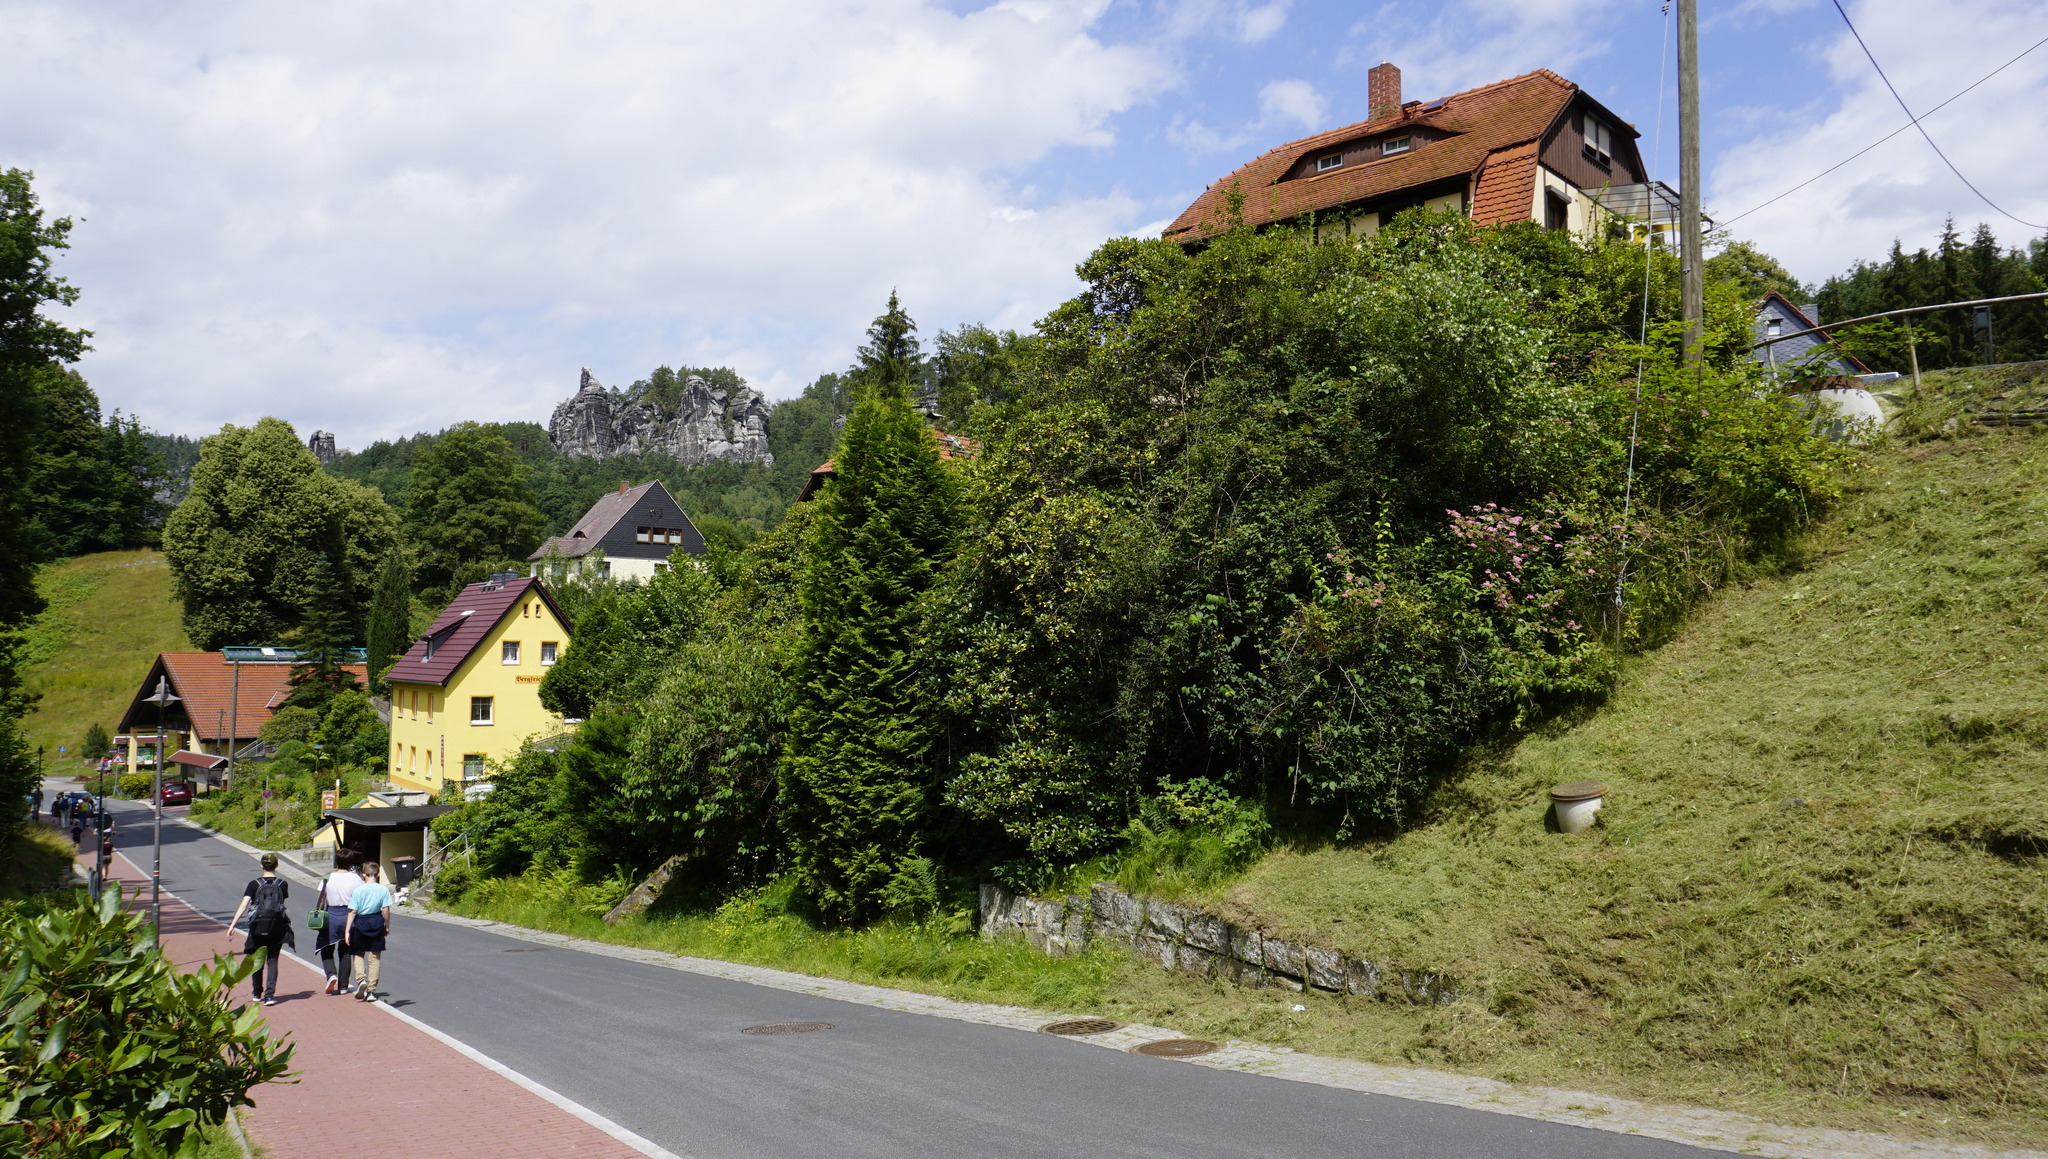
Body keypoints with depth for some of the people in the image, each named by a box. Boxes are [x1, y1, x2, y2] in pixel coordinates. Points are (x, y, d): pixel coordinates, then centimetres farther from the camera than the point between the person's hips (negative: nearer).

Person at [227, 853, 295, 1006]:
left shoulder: (254, 884, -3)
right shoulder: (283, 884, 0)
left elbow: (243, 905, -11)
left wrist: (232, 926, -12)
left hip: (257, 927, 0)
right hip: (277, 927, 0)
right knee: (272, 961, 3)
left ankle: (257, 993, 28)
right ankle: (269, 995, -9)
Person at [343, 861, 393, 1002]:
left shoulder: (358, 890, -6)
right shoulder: (383, 889, -4)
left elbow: (352, 911, -7)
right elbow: (386, 910, -5)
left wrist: (347, 930, -3)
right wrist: (387, 926, 7)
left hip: (360, 922, -1)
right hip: (376, 923, 1)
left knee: (358, 954, 19)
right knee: (375, 958, 7)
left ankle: (361, 979, -6)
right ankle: (371, 991, 6)